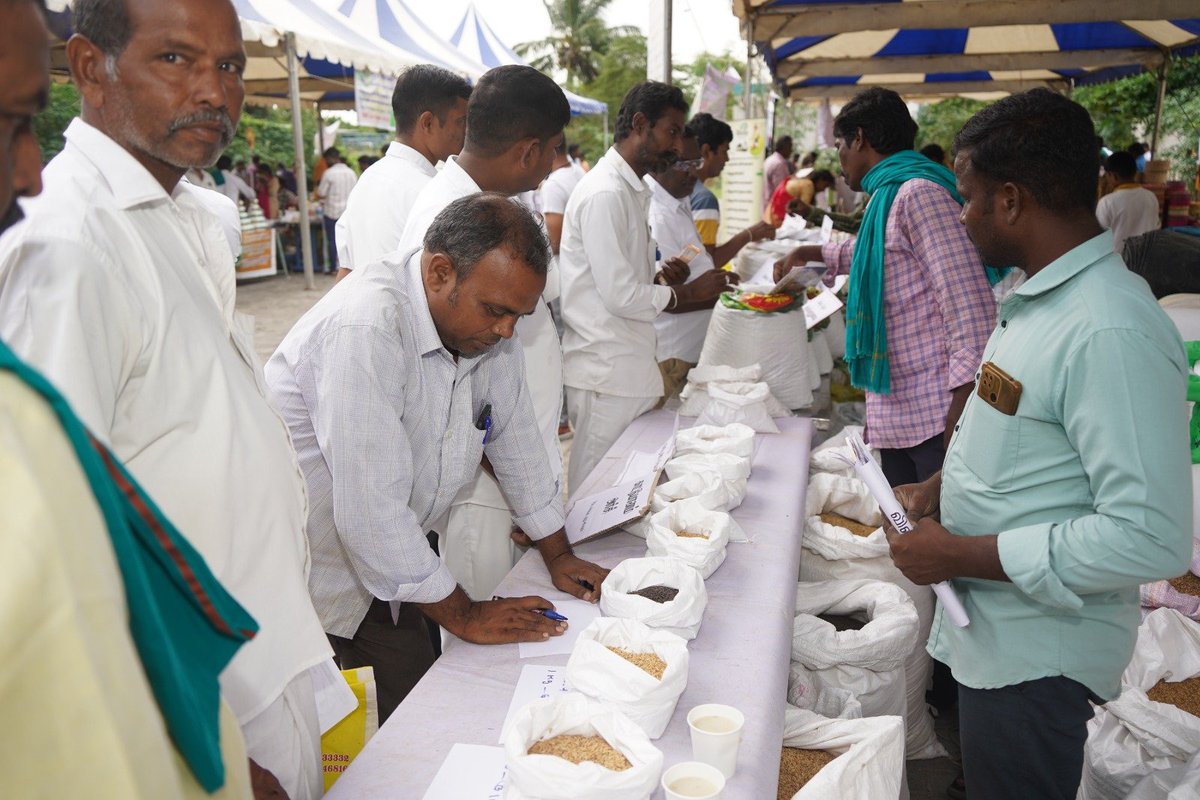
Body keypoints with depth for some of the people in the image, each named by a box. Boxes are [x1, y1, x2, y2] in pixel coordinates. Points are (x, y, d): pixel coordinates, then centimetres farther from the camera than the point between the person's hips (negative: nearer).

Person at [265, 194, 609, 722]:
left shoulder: (486, 319, -5)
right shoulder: (365, 328, -30)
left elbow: (515, 438, 8)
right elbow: (371, 511, -30)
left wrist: (558, 555, 9)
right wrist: (463, 615, -18)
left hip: (386, 559, 7)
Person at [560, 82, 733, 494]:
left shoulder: (633, 190, 17)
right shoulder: (604, 194, -16)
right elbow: (620, 296, -19)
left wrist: (662, 278, 3)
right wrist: (689, 292, -8)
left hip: (630, 369, 10)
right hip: (605, 376, -10)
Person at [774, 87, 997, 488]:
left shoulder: (918, 193, -13)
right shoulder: (890, 195, 17)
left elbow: (970, 303, -21)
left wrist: (961, 409, -23)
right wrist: (809, 252, 45)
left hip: (934, 412, -10)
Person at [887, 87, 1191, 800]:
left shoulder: (1111, 334, -26)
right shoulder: (1042, 298, 6)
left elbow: (1150, 538, -29)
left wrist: (962, 555, -23)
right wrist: (943, 486, 4)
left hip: (1037, 655, -9)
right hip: (990, 631, 9)